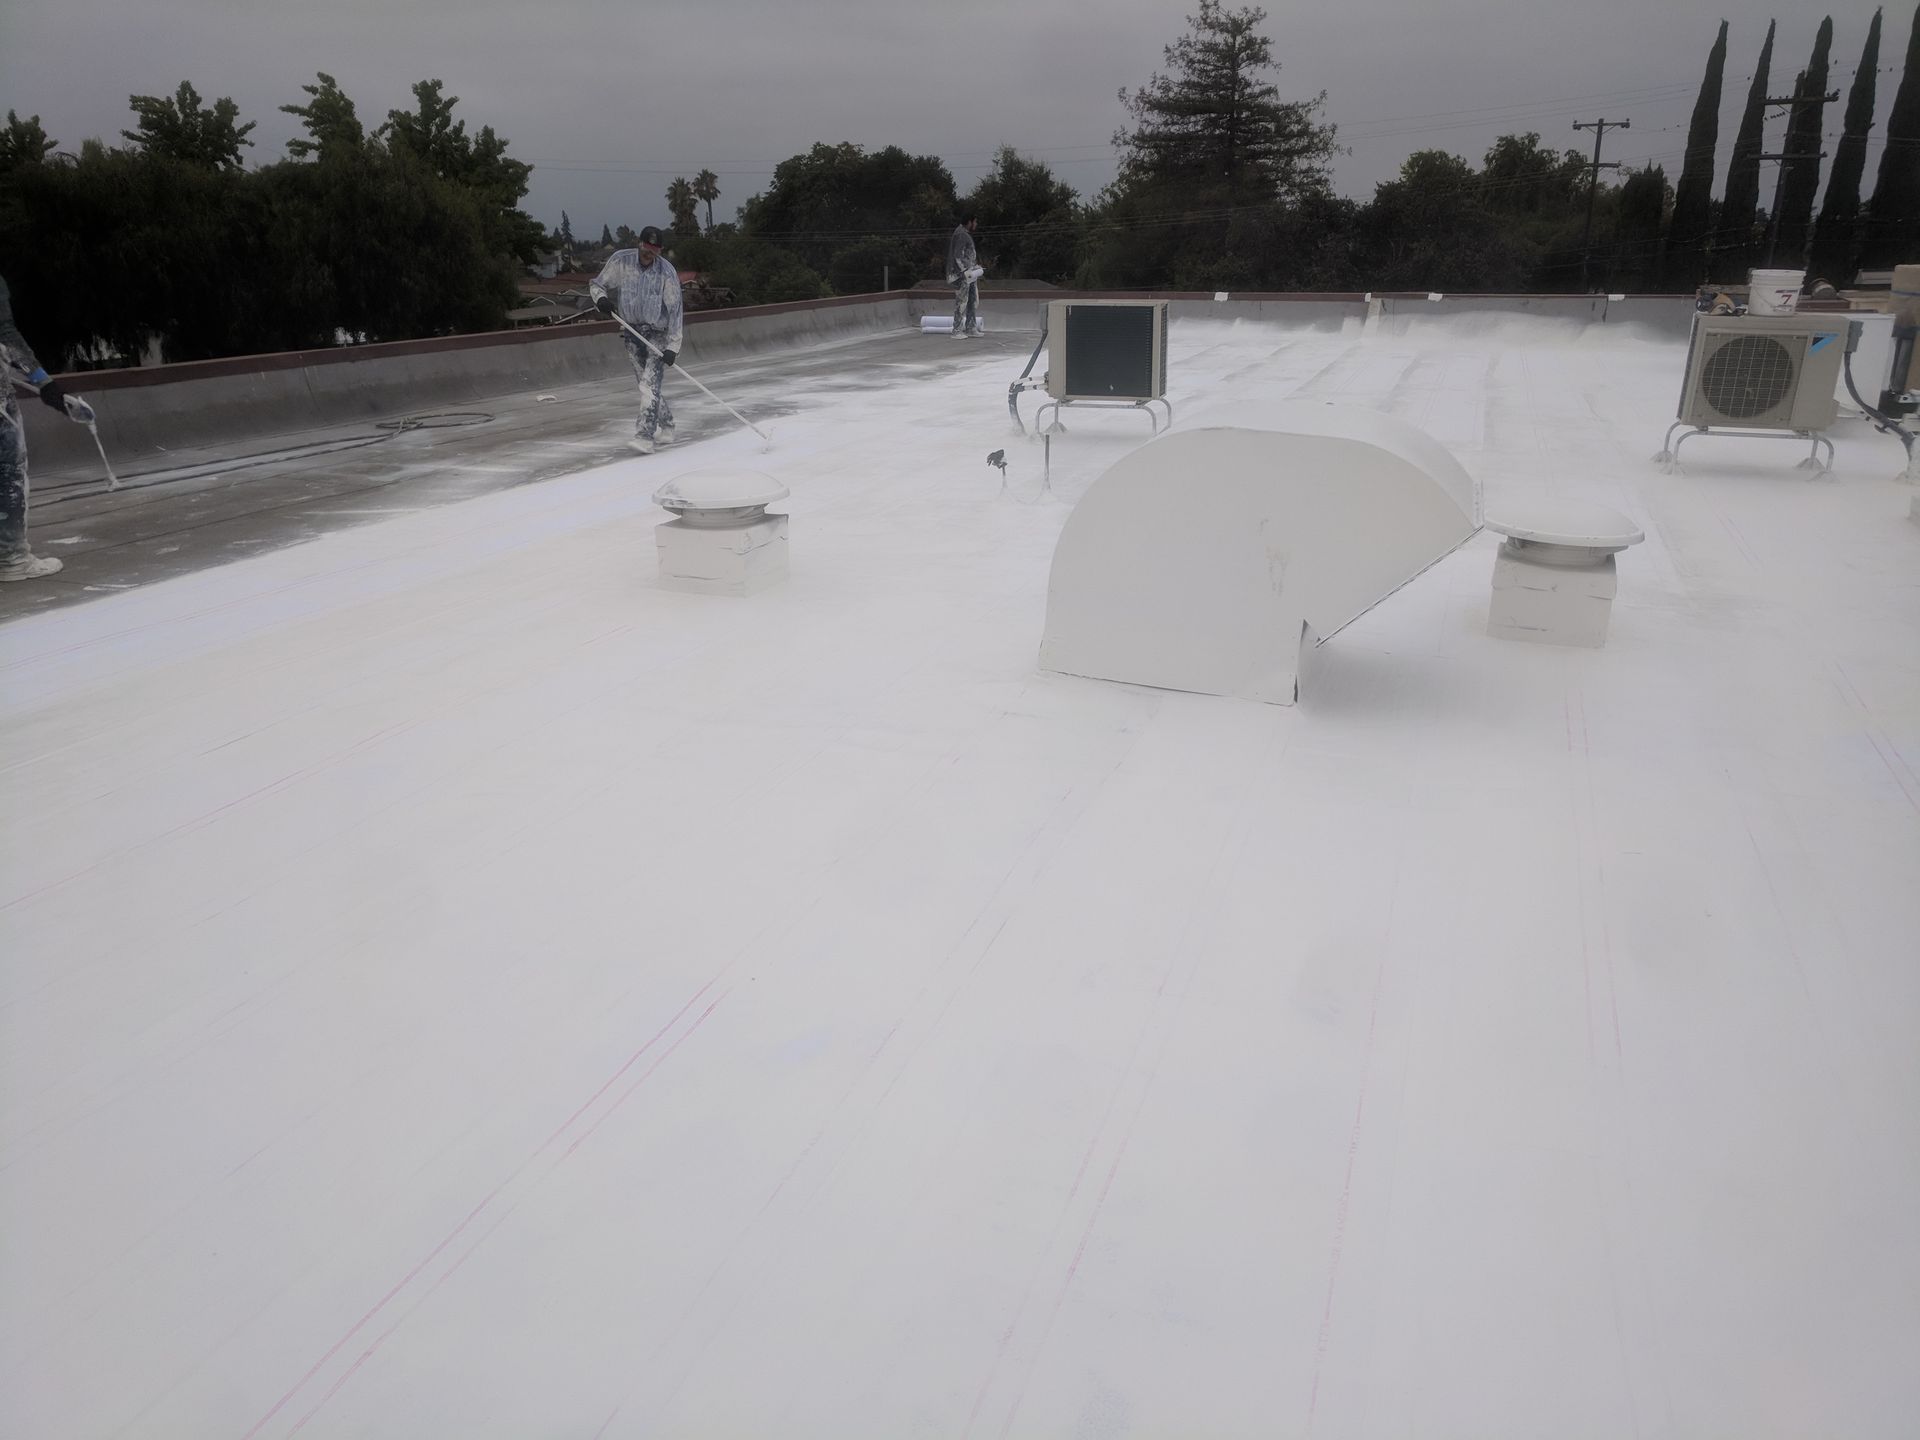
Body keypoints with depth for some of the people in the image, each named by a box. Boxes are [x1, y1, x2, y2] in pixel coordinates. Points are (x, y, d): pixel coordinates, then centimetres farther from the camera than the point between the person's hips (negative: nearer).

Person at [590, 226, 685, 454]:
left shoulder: (666, 273, -12)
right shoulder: (620, 261, -5)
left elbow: (675, 311, -12)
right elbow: (598, 285, 7)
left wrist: (672, 346, -18)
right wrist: (600, 298, -18)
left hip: (658, 334, -3)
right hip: (632, 332, 3)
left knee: (650, 383, -16)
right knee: (650, 385, 9)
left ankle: (645, 436, -20)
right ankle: (665, 429, 24)